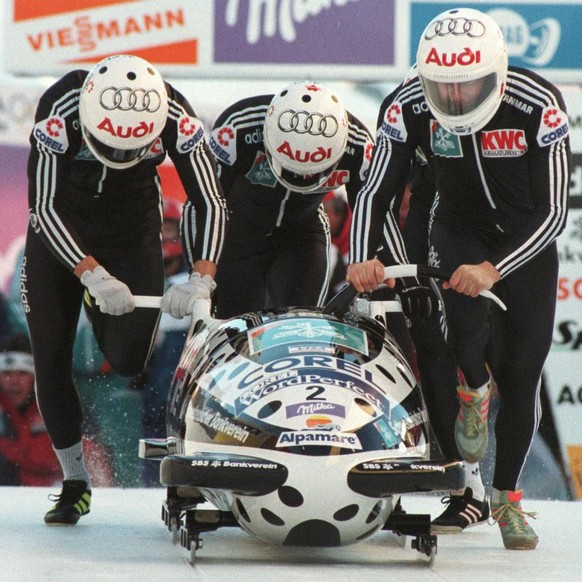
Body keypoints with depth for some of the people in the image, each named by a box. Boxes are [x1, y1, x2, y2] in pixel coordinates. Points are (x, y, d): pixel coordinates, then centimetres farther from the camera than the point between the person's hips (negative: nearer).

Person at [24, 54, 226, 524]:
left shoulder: (176, 117, -27)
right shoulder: (59, 111, -31)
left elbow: (209, 202, -22)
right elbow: (44, 208, -29)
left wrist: (202, 278, -36)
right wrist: (93, 275, -39)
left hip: (133, 231, 1)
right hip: (60, 231, -1)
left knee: (128, 361, -16)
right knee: (51, 362, -2)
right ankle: (75, 482, 11)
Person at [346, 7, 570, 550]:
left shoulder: (539, 107, -30)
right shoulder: (407, 108, -24)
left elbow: (554, 212, -28)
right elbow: (374, 195, -17)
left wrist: (494, 270, -40)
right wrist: (362, 259, -36)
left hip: (527, 238, -1)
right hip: (460, 226, 1)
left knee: (521, 373, -1)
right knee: (469, 329, -28)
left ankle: (506, 495, 20)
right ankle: (474, 390, 9)